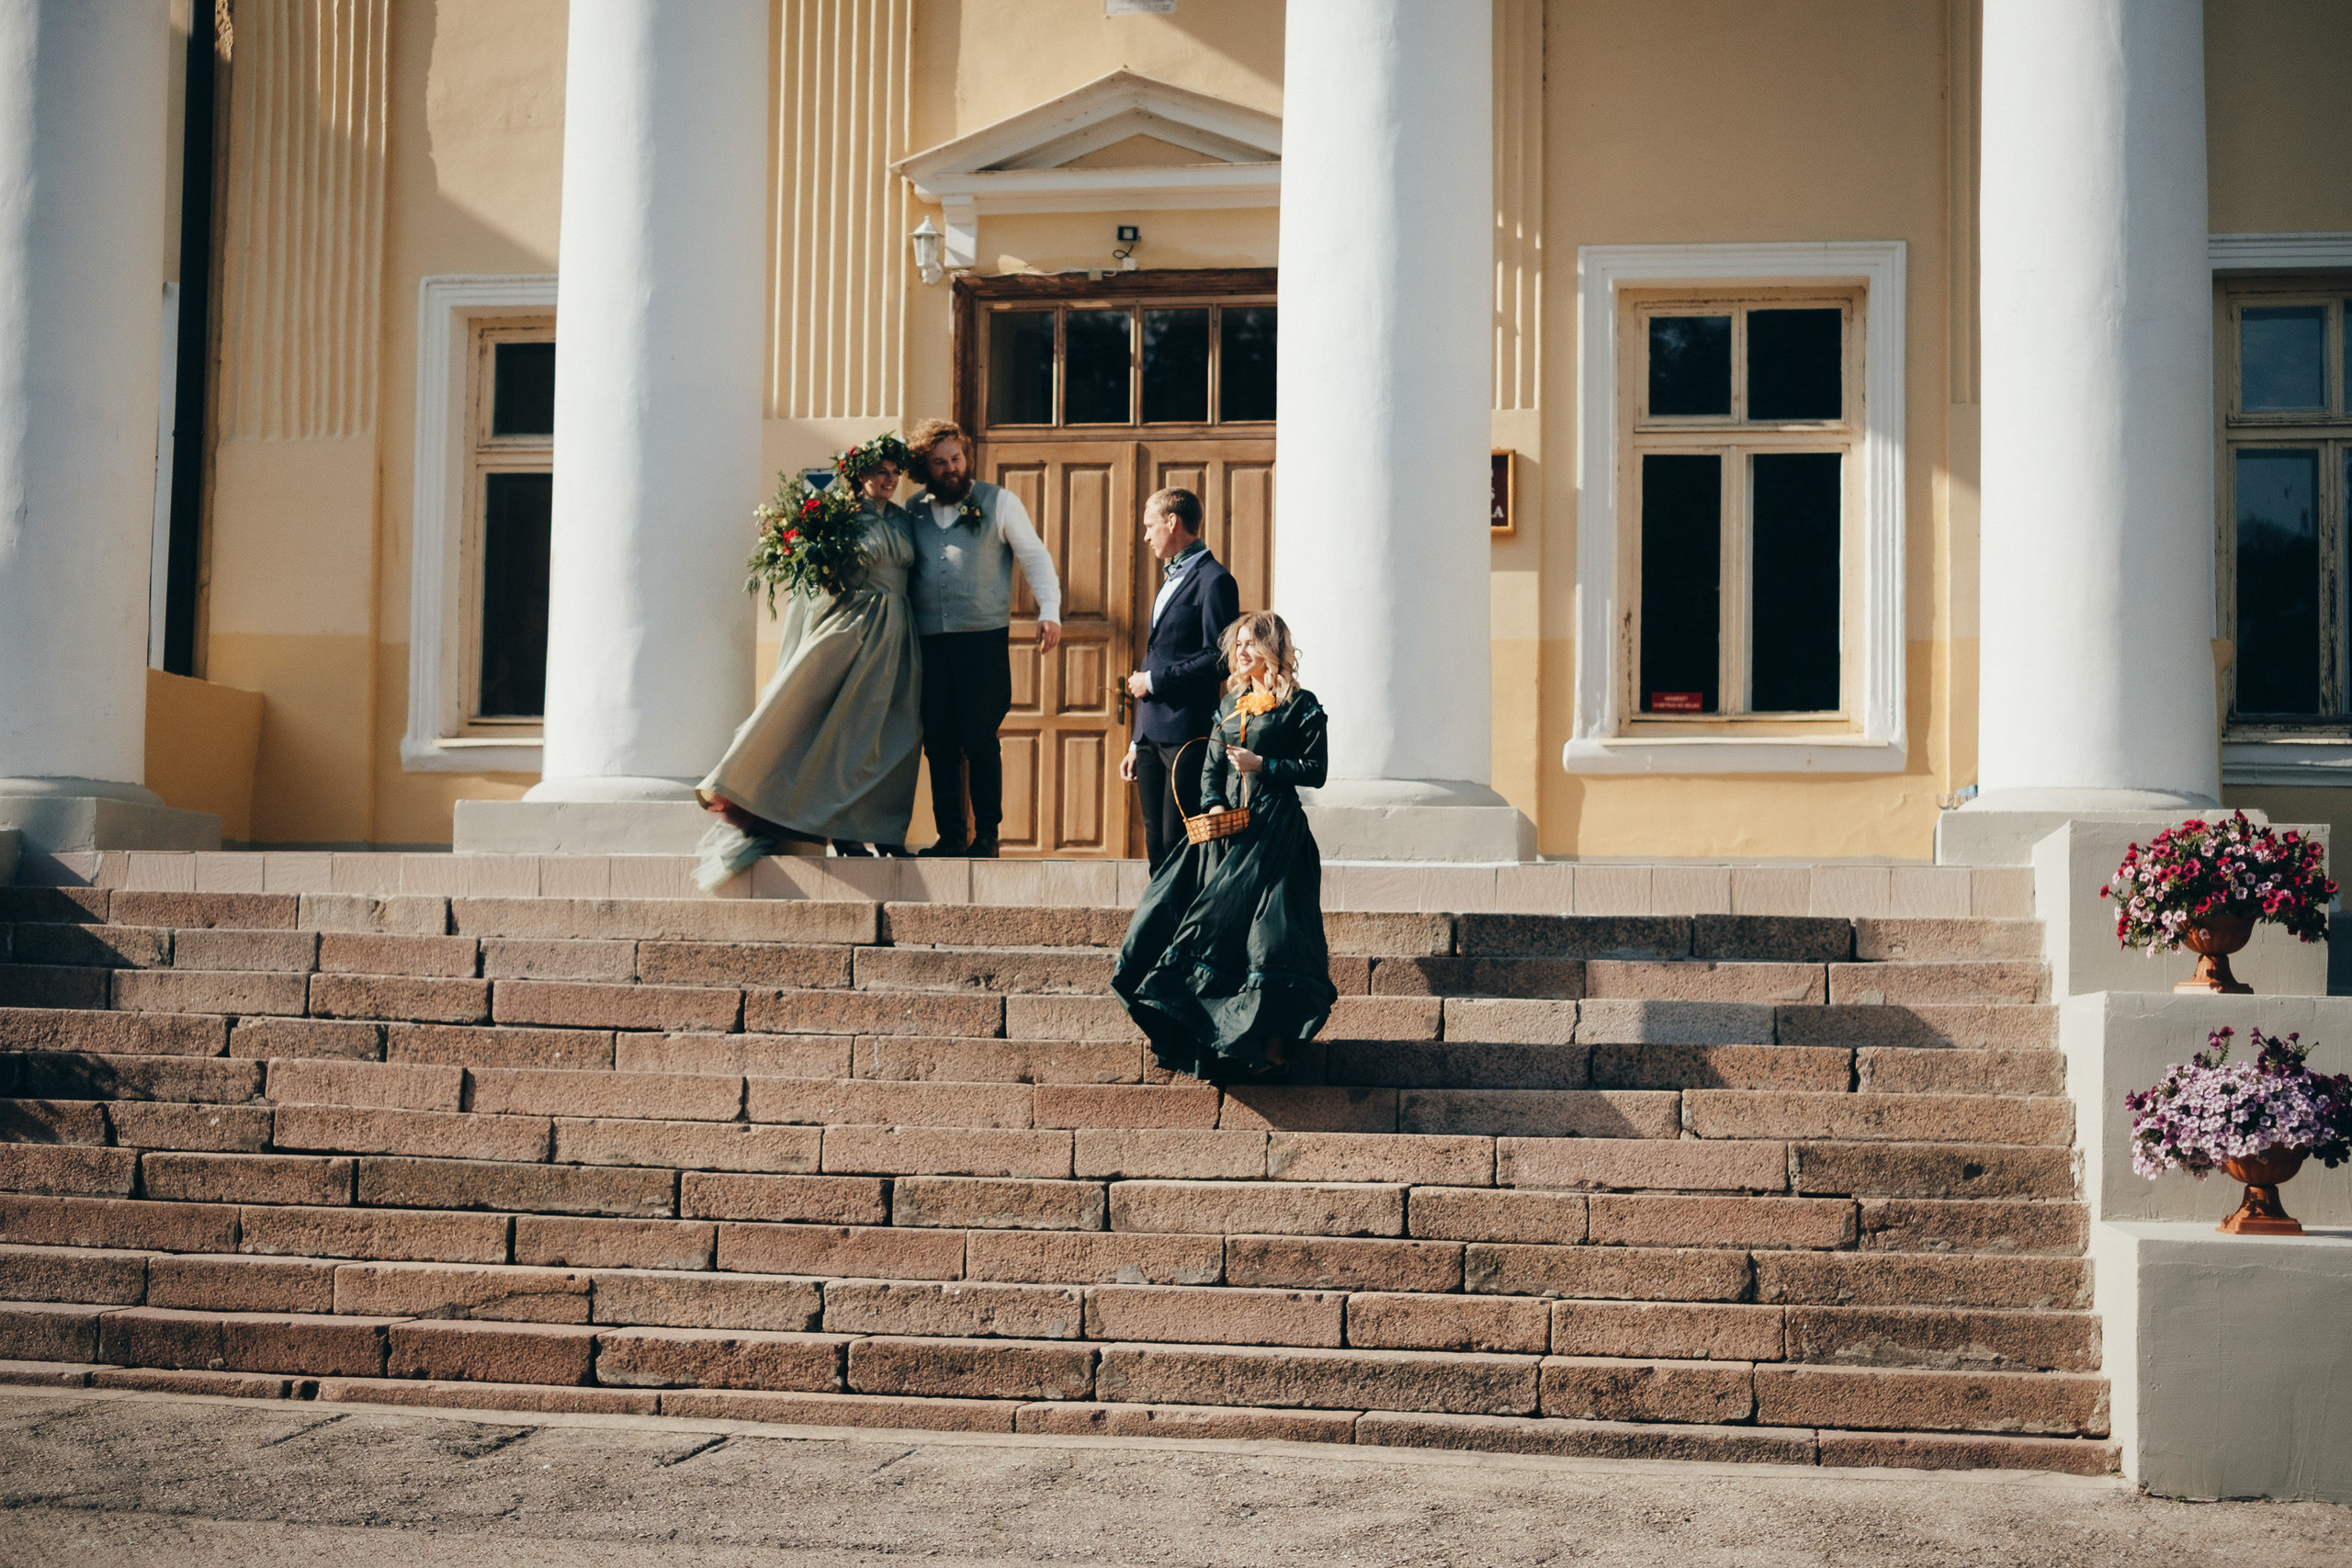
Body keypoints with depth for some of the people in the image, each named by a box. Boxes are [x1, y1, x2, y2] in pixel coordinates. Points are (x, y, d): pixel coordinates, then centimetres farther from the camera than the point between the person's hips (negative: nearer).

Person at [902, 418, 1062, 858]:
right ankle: (951, 835, 8)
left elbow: (1035, 557, 5)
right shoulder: (914, 511, 14)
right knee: (938, 743, 2)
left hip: (984, 640, -3)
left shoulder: (999, 502, 6)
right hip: (930, 641, 3)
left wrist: (1049, 611, -7)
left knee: (979, 740, -6)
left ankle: (987, 835, 3)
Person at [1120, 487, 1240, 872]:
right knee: (1157, 846, 9)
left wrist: (1154, 680, -12)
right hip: (1153, 737, 9)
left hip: (1187, 735, -9)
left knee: (1180, 848, -9)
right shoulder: (1171, 580, 22)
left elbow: (1218, 659, -17)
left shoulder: (1214, 580, -8)